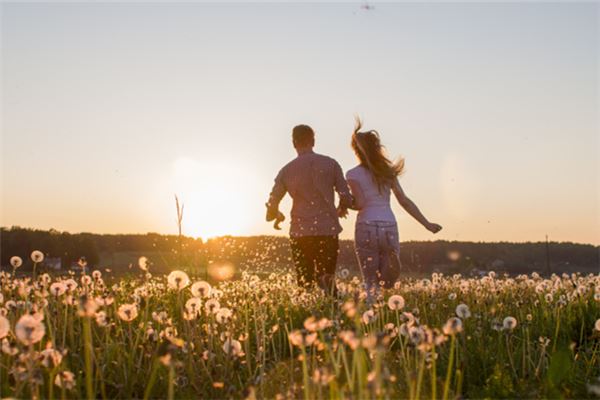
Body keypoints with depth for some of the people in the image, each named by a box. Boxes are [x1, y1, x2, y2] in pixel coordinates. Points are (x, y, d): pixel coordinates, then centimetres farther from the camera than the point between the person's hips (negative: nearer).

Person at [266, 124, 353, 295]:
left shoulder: (287, 170, 6)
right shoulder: (330, 164, 3)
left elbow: (272, 204, 6)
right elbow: (346, 197, 2)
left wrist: (277, 216, 28)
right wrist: (341, 209, 24)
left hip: (300, 233, 1)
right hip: (328, 230, 0)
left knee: (305, 283, 8)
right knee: (328, 278, 7)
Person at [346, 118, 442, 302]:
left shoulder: (353, 174, 0)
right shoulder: (387, 171, 12)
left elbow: (360, 203, -11)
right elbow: (404, 201, 8)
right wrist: (427, 224, 12)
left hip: (366, 227, -3)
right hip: (389, 227, 3)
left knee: (371, 283, 4)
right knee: (387, 282, 15)